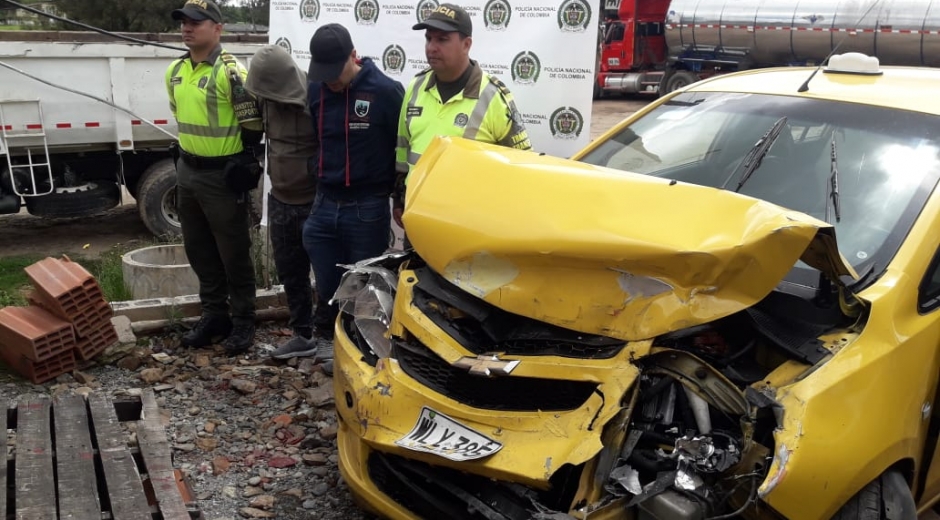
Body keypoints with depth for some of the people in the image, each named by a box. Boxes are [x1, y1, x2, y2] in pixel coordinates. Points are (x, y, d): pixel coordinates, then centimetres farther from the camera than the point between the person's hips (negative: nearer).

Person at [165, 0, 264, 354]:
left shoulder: (230, 72, -16)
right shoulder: (175, 72, 9)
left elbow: (253, 123, -14)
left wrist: (242, 162, -12)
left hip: (222, 176, -8)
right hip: (187, 172, 8)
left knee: (233, 252, 2)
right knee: (198, 250, 15)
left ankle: (243, 320, 15)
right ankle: (214, 315, 28)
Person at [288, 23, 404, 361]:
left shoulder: (386, 91, -11)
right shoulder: (314, 91, 2)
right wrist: (315, 177, 14)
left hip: (367, 209, -4)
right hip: (323, 204, 4)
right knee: (327, 285, 15)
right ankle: (326, 338, 36)